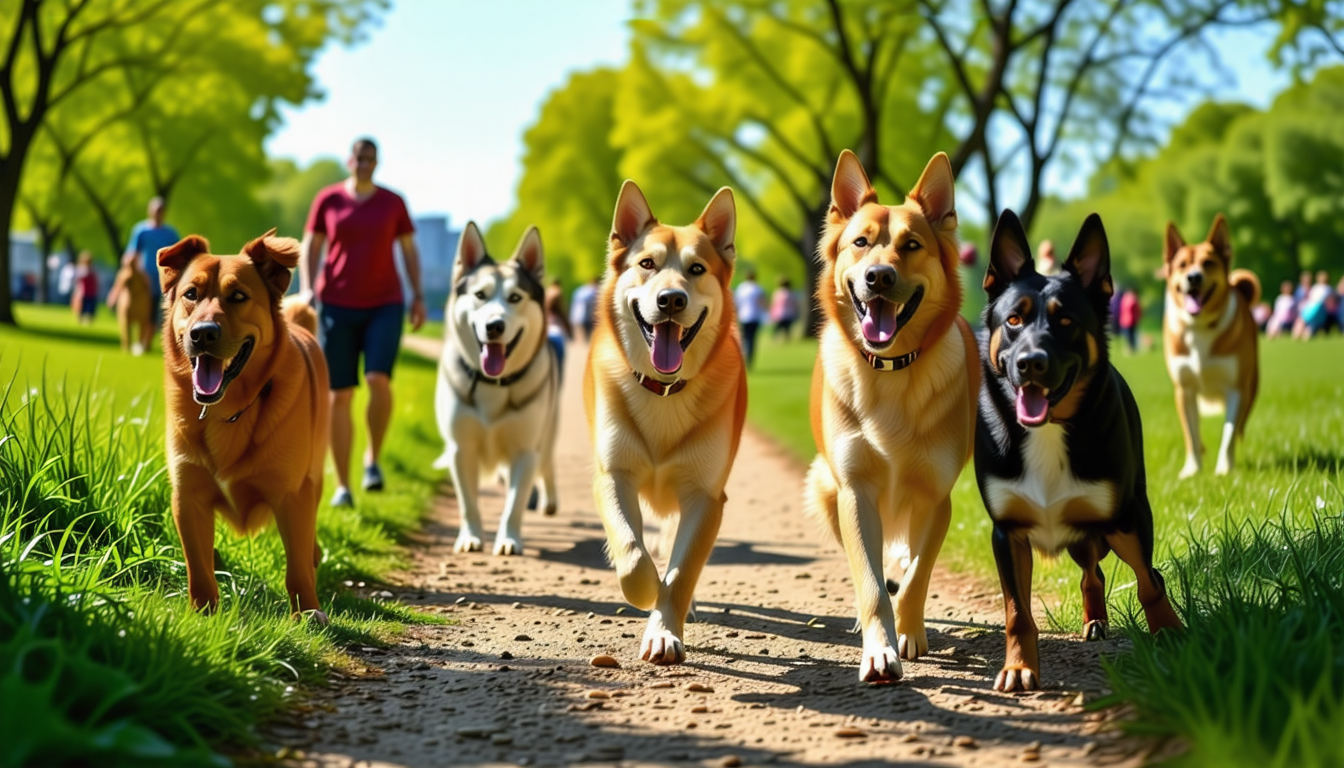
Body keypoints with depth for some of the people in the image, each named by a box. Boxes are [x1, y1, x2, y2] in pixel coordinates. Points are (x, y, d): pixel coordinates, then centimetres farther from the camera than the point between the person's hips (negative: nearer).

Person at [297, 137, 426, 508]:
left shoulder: (393, 202, 5)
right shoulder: (327, 200, 3)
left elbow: (409, 250, 9)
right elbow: (309, 247, 5)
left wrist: (418, 295, 2)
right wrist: (306, 289, -9)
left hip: (384, 305, 0)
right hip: (338, 306, 0)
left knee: (378, 379, -22)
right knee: (340, 394, -2)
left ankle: (373, 457, 1)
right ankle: (342, 486, 5)